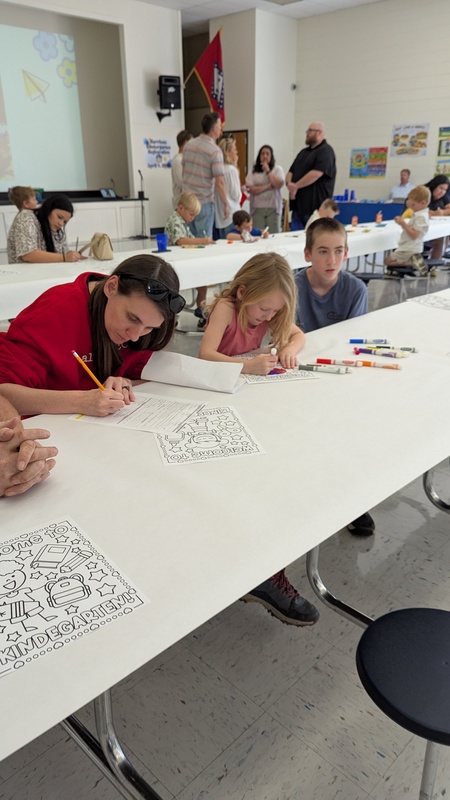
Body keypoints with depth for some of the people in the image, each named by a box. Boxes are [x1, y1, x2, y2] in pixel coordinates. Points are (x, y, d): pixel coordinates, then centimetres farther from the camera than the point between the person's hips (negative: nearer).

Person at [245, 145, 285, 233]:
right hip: (257, 208, 0)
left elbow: (279, 184, -8)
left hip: (273, 207, 0)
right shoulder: (253, 172, 7)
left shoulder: (278, 169, 9)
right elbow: (250, 189, -5)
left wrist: (268, 171, -5)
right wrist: (268, 186, -9)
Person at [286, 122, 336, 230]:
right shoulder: (304, 152, 22)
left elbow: (316, 173, -18)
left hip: (315, 207, -8)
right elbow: (291, 171, 20)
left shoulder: (325, 151, -5)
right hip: (298, 205, 8)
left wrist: (296, 186, -12)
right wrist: (289, 183, -3)